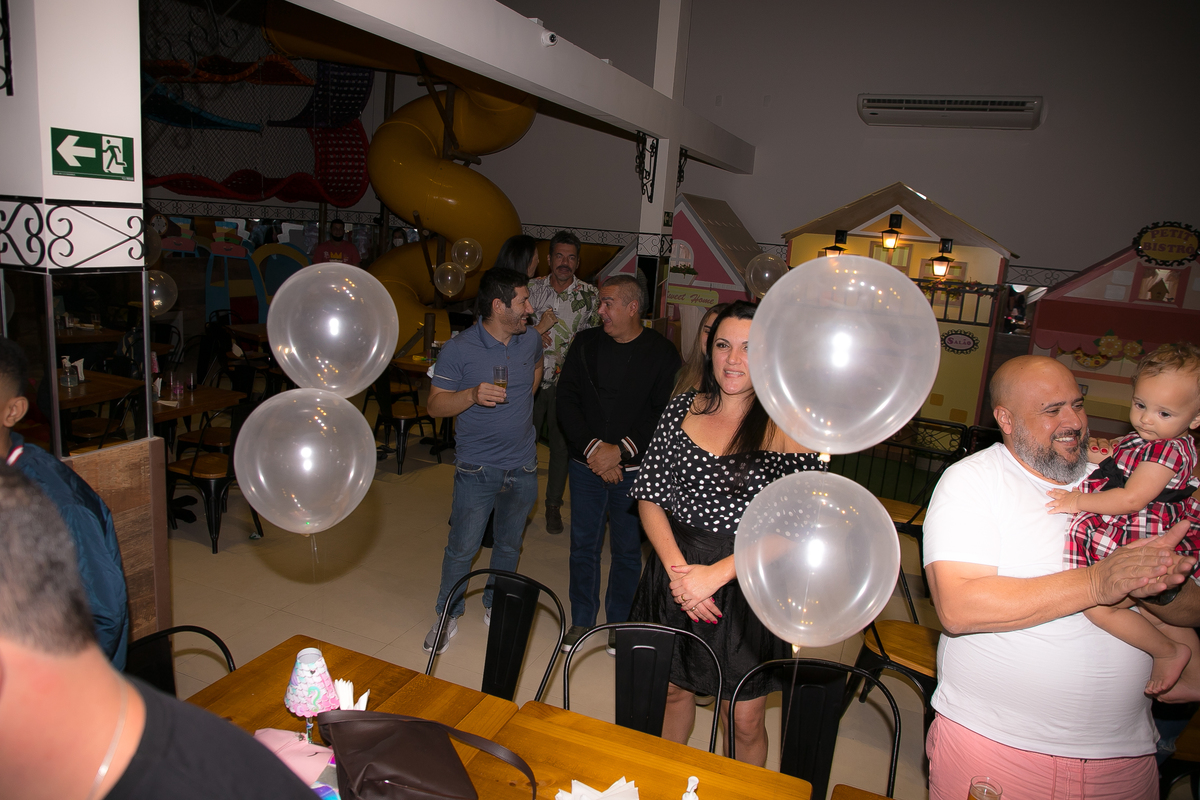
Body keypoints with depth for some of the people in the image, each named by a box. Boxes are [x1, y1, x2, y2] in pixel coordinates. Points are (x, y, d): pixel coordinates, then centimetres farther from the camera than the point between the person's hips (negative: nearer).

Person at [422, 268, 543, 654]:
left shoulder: (531, 340, 1)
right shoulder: (459, 349, -13)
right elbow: (435, 404, -10)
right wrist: (473, 395, -27)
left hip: (523, 466, 4)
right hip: (477, 468, -4)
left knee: (509, 545, 17)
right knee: (462, 548, 3)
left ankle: (496, 605, 37)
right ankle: (448, 615, 25)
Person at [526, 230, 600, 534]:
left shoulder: (590, 295, -1)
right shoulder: (533, 288, 2)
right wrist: (535, 332, -11)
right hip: (532, 377, 1)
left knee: (561, 443, 8)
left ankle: (553, 505, 24)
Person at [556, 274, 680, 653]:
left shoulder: (662, 353, -5)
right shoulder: (585, 344, 4)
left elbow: (664, 415, -10)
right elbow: (566, 400, -1)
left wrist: (621, 450, -16)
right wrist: (592, 448, -11)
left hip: (635, 469, -2)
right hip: (586, 464, 3)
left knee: (627, 549, 9)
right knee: (583, 545, 11)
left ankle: (619, 622, 28)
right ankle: (581, 619, 30)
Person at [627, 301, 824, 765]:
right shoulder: (683, 409, 1)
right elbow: (649, 496, 1)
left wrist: (714, 574, -20)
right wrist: (676, 567, -13)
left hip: (746, 589, -3)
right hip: (674, 581, 3)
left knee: (745, 722, 9)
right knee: (673, 690, 21)